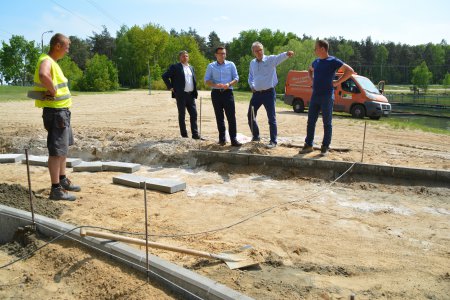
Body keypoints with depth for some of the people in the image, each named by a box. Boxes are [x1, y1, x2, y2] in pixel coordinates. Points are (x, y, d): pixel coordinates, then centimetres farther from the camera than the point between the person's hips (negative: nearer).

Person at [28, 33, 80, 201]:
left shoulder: (53, 62, 14)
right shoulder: (46, 61, -17)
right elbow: (43, 75, -41)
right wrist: (53, 91, -26)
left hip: (62, 111, 10)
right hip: (55, 112, -10)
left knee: (64, 148, 20)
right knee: (56, 151, -6)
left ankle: (62, 180, 33)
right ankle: (56, 190, 1)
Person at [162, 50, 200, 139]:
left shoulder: (191, 68, 17)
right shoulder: (175, 67, -2)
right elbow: (165, 76, -4)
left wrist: (195, 92, 13)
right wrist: (170, 87, -8)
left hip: (191, 95, 5)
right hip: (181, 95, -5)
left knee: (194, 114, 2)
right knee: (182, 115, 2)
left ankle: (195, 134, 7)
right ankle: (184, 135, 8)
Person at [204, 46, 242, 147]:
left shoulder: (231, 64, 6)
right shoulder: (211, 66, 7)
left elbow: (236, 78, 5)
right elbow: (206, 80, 4)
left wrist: (229, 84, -16)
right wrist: (215, 85, -16)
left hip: (228, 92, -1)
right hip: (216, 93, 1)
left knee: (231, 116, -7)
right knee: (219, 117, 6)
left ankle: (233, 139, -6)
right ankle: (222, 138, 15)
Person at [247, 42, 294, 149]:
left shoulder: (270, 59, -7)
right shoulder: (252, 63, 10)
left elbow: (279, 57, -29)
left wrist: (287, 54, -51)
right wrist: (252, 86, 6)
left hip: (268, 93, -6)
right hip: (256, 93, 6)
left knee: (271, 118, -3)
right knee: (250, 115, 11)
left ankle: (273, 141, 5)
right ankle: (256, 136, 30)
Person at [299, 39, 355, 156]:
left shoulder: (333, 61, -7)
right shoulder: (316, 62, 11)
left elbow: (350, 70, -11)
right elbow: (310, 70, 34)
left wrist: (337, 82, -13)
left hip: (327, 97, -6)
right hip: (315, 95, 6)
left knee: (327, 123, 2)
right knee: (310, 122, 6)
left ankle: (325, 147, 10)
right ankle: (308, 145, 15)